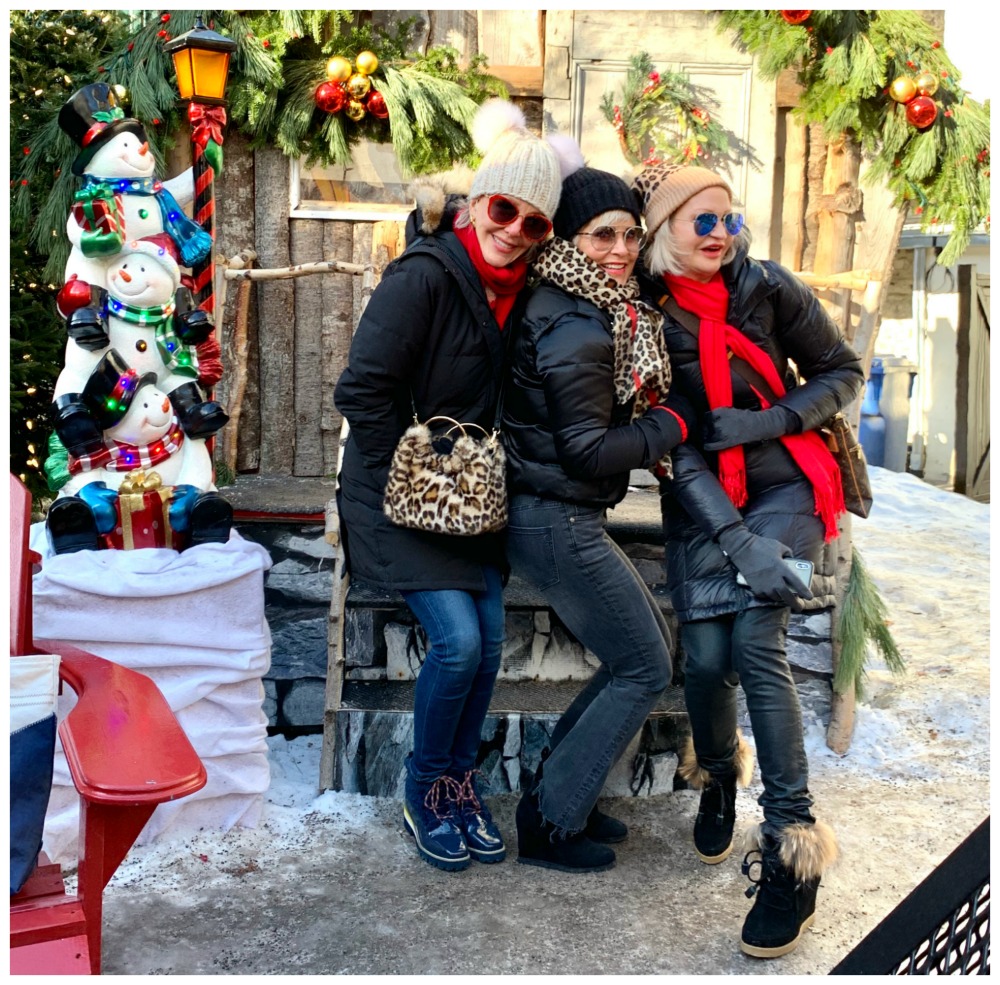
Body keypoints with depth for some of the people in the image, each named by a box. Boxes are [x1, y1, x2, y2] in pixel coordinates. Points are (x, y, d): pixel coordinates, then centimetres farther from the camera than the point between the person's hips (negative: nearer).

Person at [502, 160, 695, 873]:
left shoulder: (600, 310, 10)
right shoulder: (577, 329, -20)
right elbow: (587, 451, -20)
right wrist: (670, 425, -8)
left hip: (565, 517, 10)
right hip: (558, 523, -10)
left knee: (653, 645, 19)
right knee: (644, 670, 2)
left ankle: (557, 792, 25)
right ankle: (549, 825, 11)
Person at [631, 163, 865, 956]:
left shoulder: (768, 288, -6)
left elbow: (844, 374, 3)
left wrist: (767, 421, -15)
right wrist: (735, 539, -20)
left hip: (782, 487, -1)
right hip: (702, 503, 1)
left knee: (757, 644, -18)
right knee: (706, 656, -8)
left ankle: (794, 845, -9)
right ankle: (717, 776, 27)